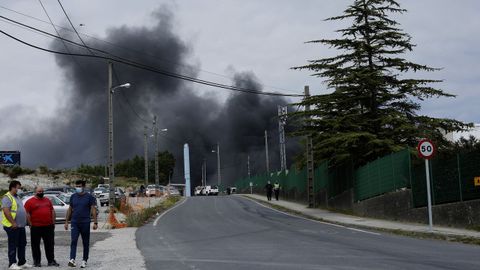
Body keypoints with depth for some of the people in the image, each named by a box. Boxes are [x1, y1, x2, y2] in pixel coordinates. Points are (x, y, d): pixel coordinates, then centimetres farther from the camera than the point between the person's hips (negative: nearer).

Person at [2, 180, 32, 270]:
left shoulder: (17, 197, 18)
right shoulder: (7, 197, -12)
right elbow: (6, 211, -23)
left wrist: (25, 221, 18)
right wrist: (13, 223, -23)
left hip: (21, 226, 9)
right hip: (13, 226, -9)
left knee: (22, 244, 13)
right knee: (13, 245, -5)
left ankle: (22, 262, 21)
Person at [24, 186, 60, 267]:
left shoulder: (47, 200, 13)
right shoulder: (30, 202, -3)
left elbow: (52, 211, 16)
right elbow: (27, 214, -7)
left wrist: (53, 222, 10)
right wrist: (31, 225, -11)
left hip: (48, 226, 4)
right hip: (36, 227, -4)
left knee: (50, 244, 7)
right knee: (35, 245, 3)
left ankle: (51, 261, 14)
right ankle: (37, 261, 11)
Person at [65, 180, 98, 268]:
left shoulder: (89, 197, -1)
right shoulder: (73, 197, 9)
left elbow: (93, 210, -2)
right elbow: (70, 209, 15)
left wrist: (95, 222, -8)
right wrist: (66, 222, 11)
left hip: (85, 223, -2)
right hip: (75, 223, 2)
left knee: (86, 243, 5)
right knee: (73, 241, -12)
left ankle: (84, 261, 14)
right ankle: (72, 260, -20)